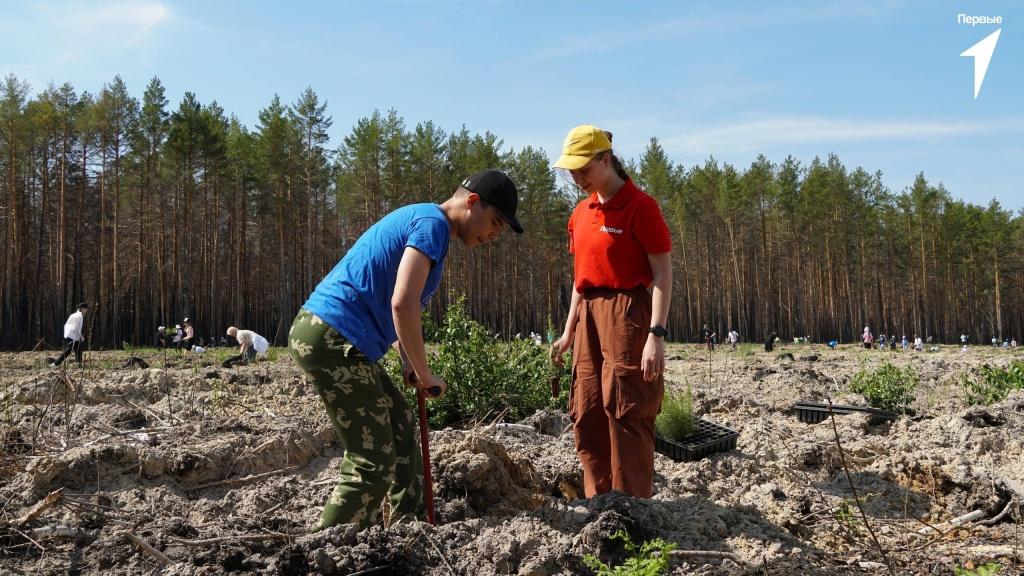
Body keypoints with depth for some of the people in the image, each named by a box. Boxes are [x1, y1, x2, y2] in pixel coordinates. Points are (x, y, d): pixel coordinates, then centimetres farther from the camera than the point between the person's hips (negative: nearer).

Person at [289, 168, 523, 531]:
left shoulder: (418, 220, 20)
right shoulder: (432, 223, -11)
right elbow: (402, 304, -22)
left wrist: (408, 363, 12)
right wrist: (425, 375, -11)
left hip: (326, 336, 10)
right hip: (333, 340, -10)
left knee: (400, 424, 18)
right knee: (374, 461, -5)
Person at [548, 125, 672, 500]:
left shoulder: (639, 206, -8)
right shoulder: (581, 213, 15)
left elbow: (662, 275, -11)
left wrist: (656, 335, -20)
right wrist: (568, 333, 17)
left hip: (626, 314, -8)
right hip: (588, 318, 8)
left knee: (626, 417, -6)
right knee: (587, 419, 9)